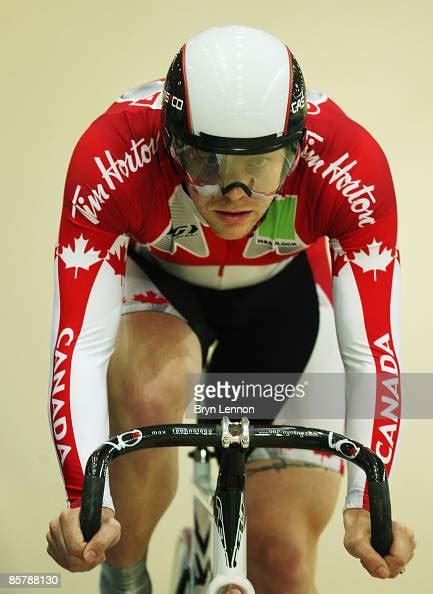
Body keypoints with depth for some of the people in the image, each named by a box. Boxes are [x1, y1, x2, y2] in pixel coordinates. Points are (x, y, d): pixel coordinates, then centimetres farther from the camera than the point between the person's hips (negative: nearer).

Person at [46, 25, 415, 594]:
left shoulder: (350, 166, -36)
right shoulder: (113, 160, -37)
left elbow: (373, 350, -33)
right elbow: (82, 344, -39)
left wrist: (366, 505, -42)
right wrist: (86, 504, -49)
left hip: (282, 289, 1)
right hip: (153, 280, 0)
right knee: (149, 395, -36)